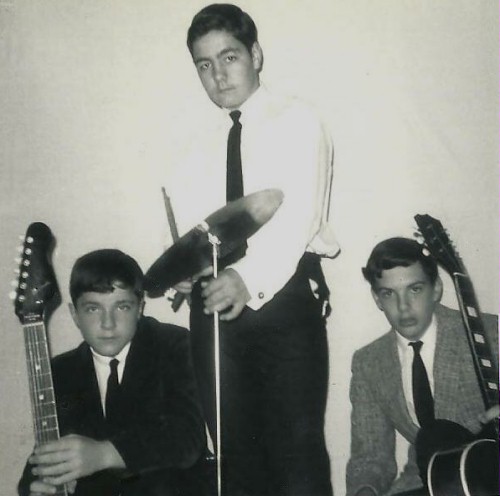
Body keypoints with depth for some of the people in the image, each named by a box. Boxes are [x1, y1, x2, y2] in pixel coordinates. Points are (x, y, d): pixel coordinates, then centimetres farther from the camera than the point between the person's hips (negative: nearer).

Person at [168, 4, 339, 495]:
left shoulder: (297, 121, 1)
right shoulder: (201, 141, 18)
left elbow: (300, 213, -14)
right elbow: (184, 221, 12)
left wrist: (250, 278, -29)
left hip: (284, 292, -5)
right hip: (213, 297, 5)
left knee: (297, 442, -6)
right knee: (234, 445, 10)